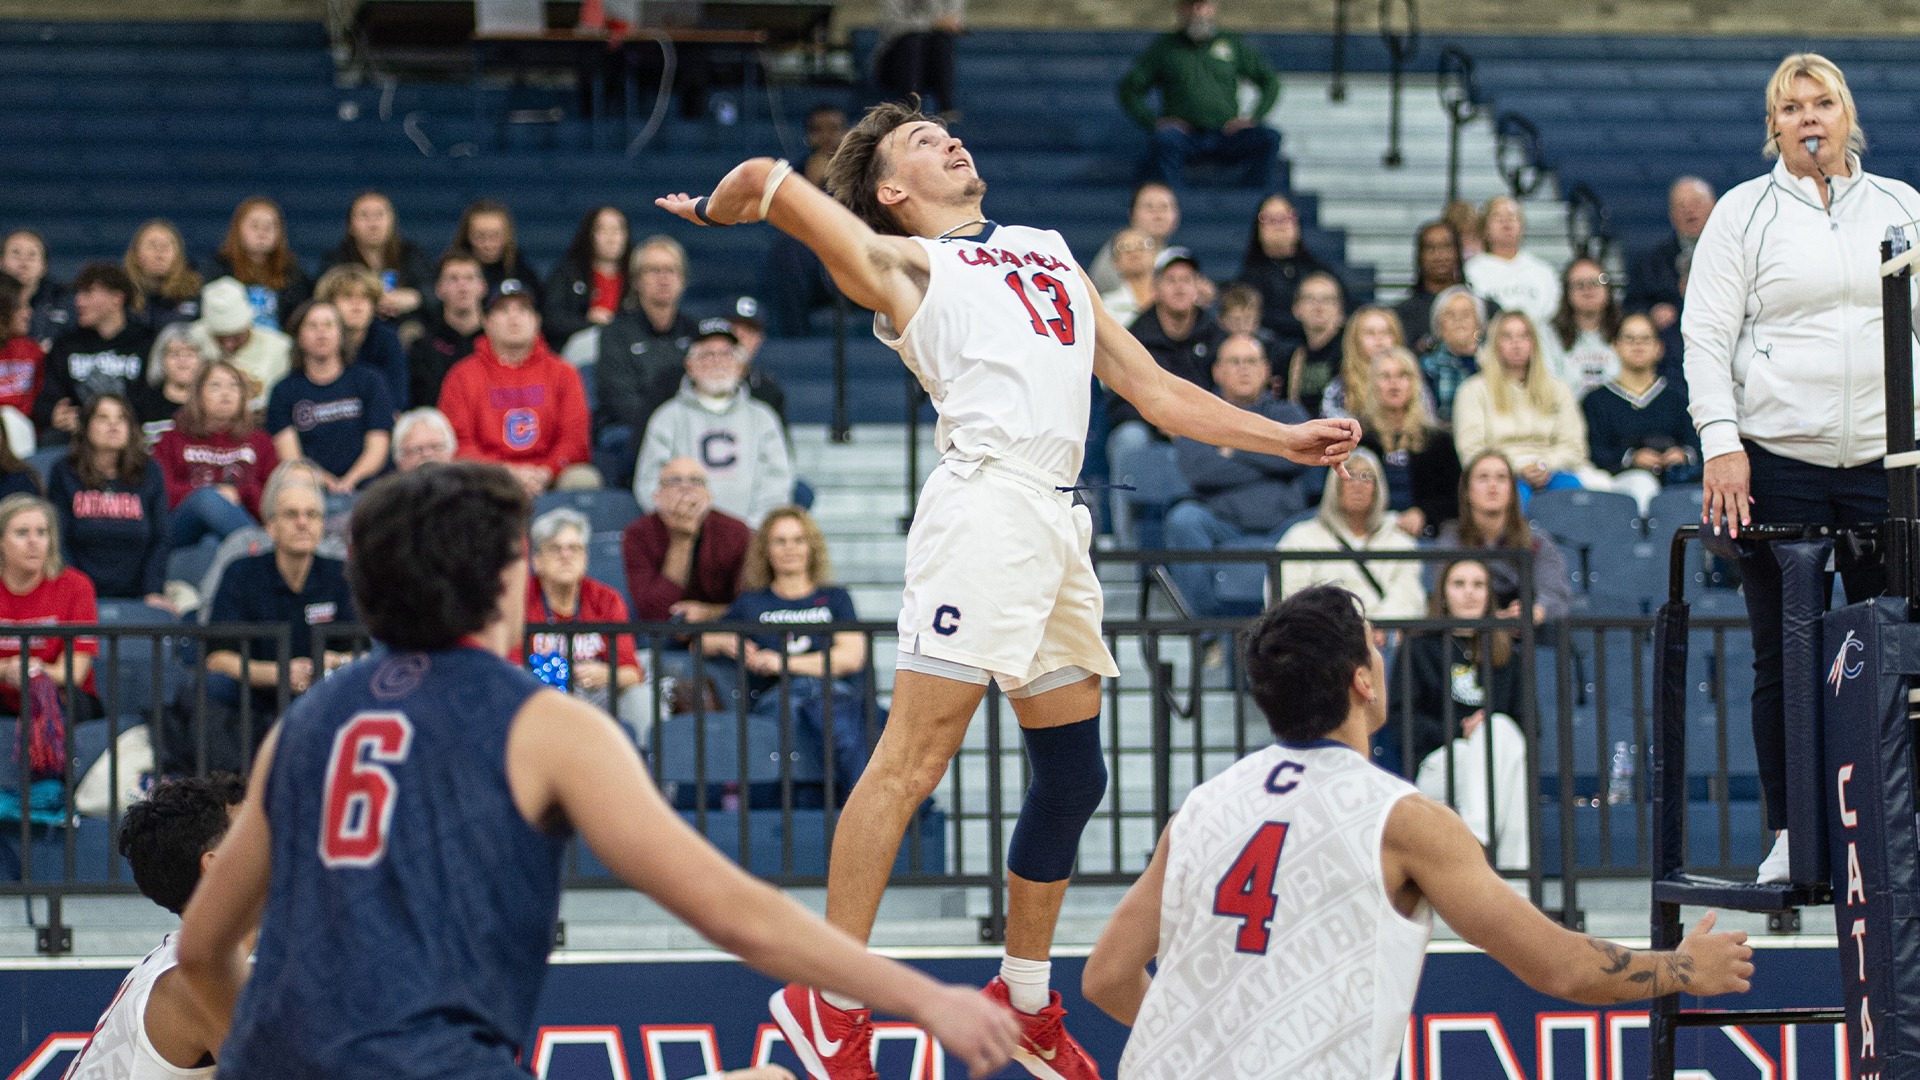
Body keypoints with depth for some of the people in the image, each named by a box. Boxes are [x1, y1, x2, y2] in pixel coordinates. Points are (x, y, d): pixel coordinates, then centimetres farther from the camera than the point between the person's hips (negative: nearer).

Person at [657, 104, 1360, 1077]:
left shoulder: (1051, 254, 31)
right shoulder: (904, 263, 11)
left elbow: (1157, 393, 31)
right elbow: (766, 178, 2)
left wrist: (1289, 440, 24)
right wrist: (709, 212, 24)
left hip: (1057, 522, 7)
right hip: (986, 502, -7)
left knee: (1073, 775, 12)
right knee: (914, 759, -13)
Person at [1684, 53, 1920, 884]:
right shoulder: (1744, 213, 5)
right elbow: (1705, 336, 1)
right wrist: (1720, 443, -11)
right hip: (1777, 462, -2)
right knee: (1785, 657, 1)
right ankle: (1789, 836, 7)